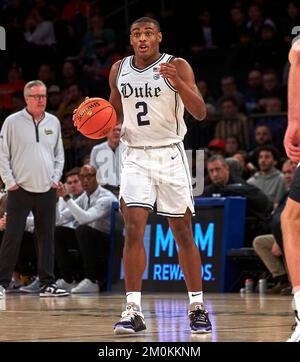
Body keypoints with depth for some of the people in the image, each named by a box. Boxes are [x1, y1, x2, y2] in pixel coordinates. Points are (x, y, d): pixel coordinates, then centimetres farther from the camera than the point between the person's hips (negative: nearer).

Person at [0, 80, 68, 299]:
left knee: (47, 238, 5)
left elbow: (59, 155, 18)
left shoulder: (53, 122, 10)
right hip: (20, 190, -4)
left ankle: (47, 284, 10)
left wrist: (56, 179, 6)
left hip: (47, 190, 4)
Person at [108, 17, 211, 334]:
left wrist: (177, 82, -29)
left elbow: (200, 113, -13)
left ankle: (197, 307, 13)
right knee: (133, 229, -12)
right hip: (135, 156, 2)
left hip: (170, 155, -2)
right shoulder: (119, 70, 6)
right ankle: (133, 311, -12)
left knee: (183, 233, 2)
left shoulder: (177, 66, -6)